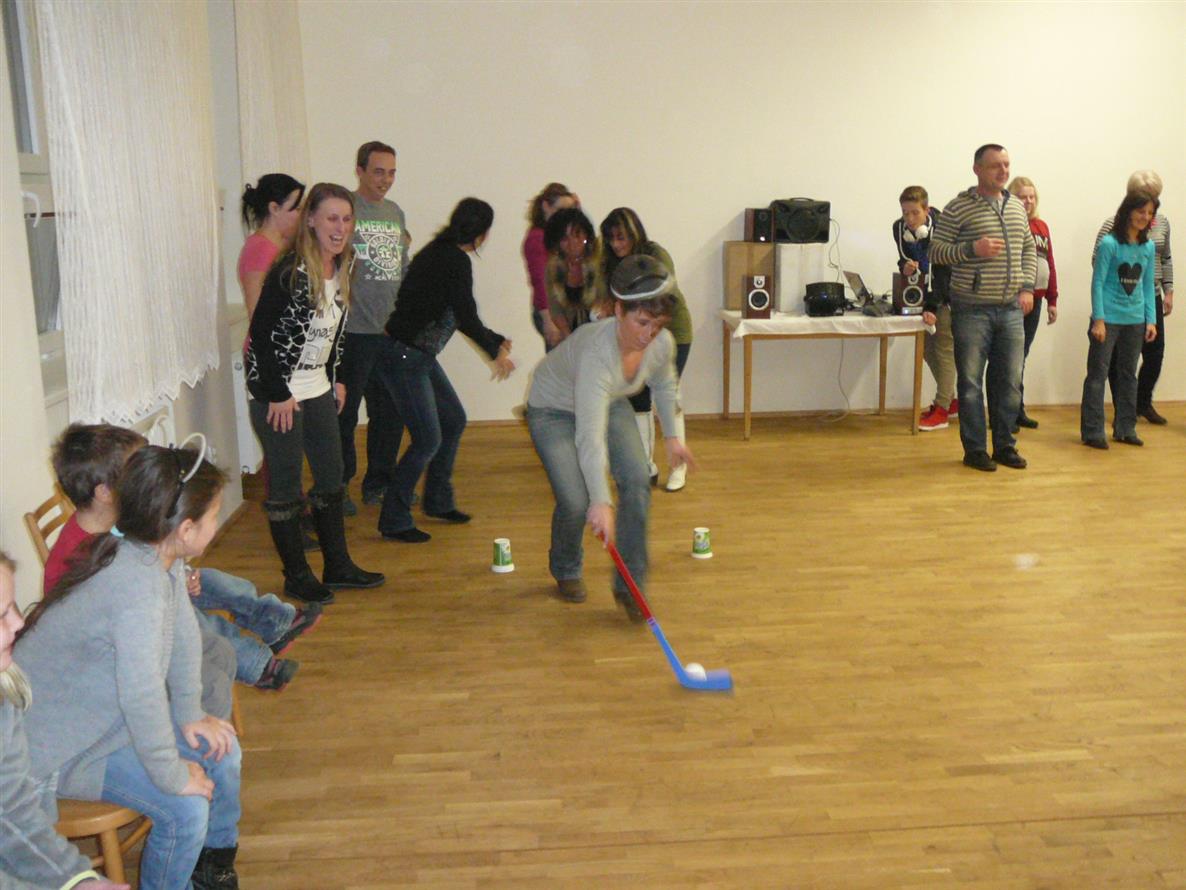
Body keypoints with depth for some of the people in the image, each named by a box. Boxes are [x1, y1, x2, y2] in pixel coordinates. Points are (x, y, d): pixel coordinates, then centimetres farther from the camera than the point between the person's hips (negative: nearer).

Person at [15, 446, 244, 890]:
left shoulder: (160, 555, -9)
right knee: (186, 807, -19)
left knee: (222, 748, 8)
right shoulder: (137, 585, -37)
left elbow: (183, 636, 3)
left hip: (104, 711, 9)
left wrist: (191, 715, 1)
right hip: (56, 749, -9)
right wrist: (173, 777, -26)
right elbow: (142, 695, -38)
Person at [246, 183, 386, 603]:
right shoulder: (290, 271, -19)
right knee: (286, 486, 2)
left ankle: (338, 566, 27)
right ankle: (297, 576, 15)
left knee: (331, 477, 14)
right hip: (278, 393, -8)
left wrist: (335, 378, 14)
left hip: (317, 389, 8)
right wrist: (278, 394, -17)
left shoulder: (341, 270, 4)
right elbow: (261, 332, -19)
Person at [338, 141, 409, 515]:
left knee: (390, 413, 13)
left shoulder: (396, 213, 15)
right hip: (354, 330, -7)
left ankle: (378, 483, 26)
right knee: (345, 413, 1)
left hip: (393, 331, 7)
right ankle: (338, 487, 13)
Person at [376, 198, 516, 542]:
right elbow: (467, 318, -15)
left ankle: (438, 502, 31)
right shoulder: (456, 261, -17)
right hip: (404, 356, -10)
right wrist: (496, 351, 1)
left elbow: (458, 316, 20)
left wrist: (497, 342, 24)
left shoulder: (440, 253, 13)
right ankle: (393, 521, 3)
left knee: (454, 420, 18)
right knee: (428, 439, -7)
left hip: (419, 356, 10)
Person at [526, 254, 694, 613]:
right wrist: (600, 502, -52)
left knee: (637, 481, -14)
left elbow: (665, 386, 6)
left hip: (610, 403, 6)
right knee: (575, 501, -16)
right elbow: (590, 435, -48)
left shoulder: (662, 343, -22)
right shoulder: (596, 351, -42)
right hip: (554, 409, -5)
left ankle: (629, 585, -2)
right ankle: (566, 570, 19)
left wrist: (673, 436, 7)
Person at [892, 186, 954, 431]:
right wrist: (905, 266, -23)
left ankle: (941, 410, -6)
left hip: (948, 295, -7)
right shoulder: (899, 228, -8)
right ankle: (951, 400, 23)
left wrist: (931, 307, -38)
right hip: (927, 293, 7)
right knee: (926, 347, 10)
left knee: (944, 348, -9)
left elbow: (939, 272, -30)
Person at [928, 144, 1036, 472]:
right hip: (972, 310, -5)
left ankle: (1005, 446, 21)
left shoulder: (1017, 208, 12)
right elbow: (935, 251, -5)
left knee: (1010, 382, 9)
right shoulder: (958, 208, -6)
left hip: (1011, 310, 5)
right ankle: (975, 449, 11)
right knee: (971, 382, 1)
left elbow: (1029, 251, 21)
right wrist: (972, 249, -19)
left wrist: (1027, 287, 7)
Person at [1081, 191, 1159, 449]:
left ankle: (1125, 428, 23)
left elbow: (1148, 285, 11)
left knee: (1128, 374, 13)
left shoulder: (1149, 247, 7)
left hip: (1135, 321, 6)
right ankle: (1092, 432, 2)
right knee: (1098, 374, -3)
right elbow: (1097, 283, -9)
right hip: (1109, 319, -6)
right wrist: (1098, 320, -14)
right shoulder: (1109, 243, -9)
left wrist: (1151, 320, 6)